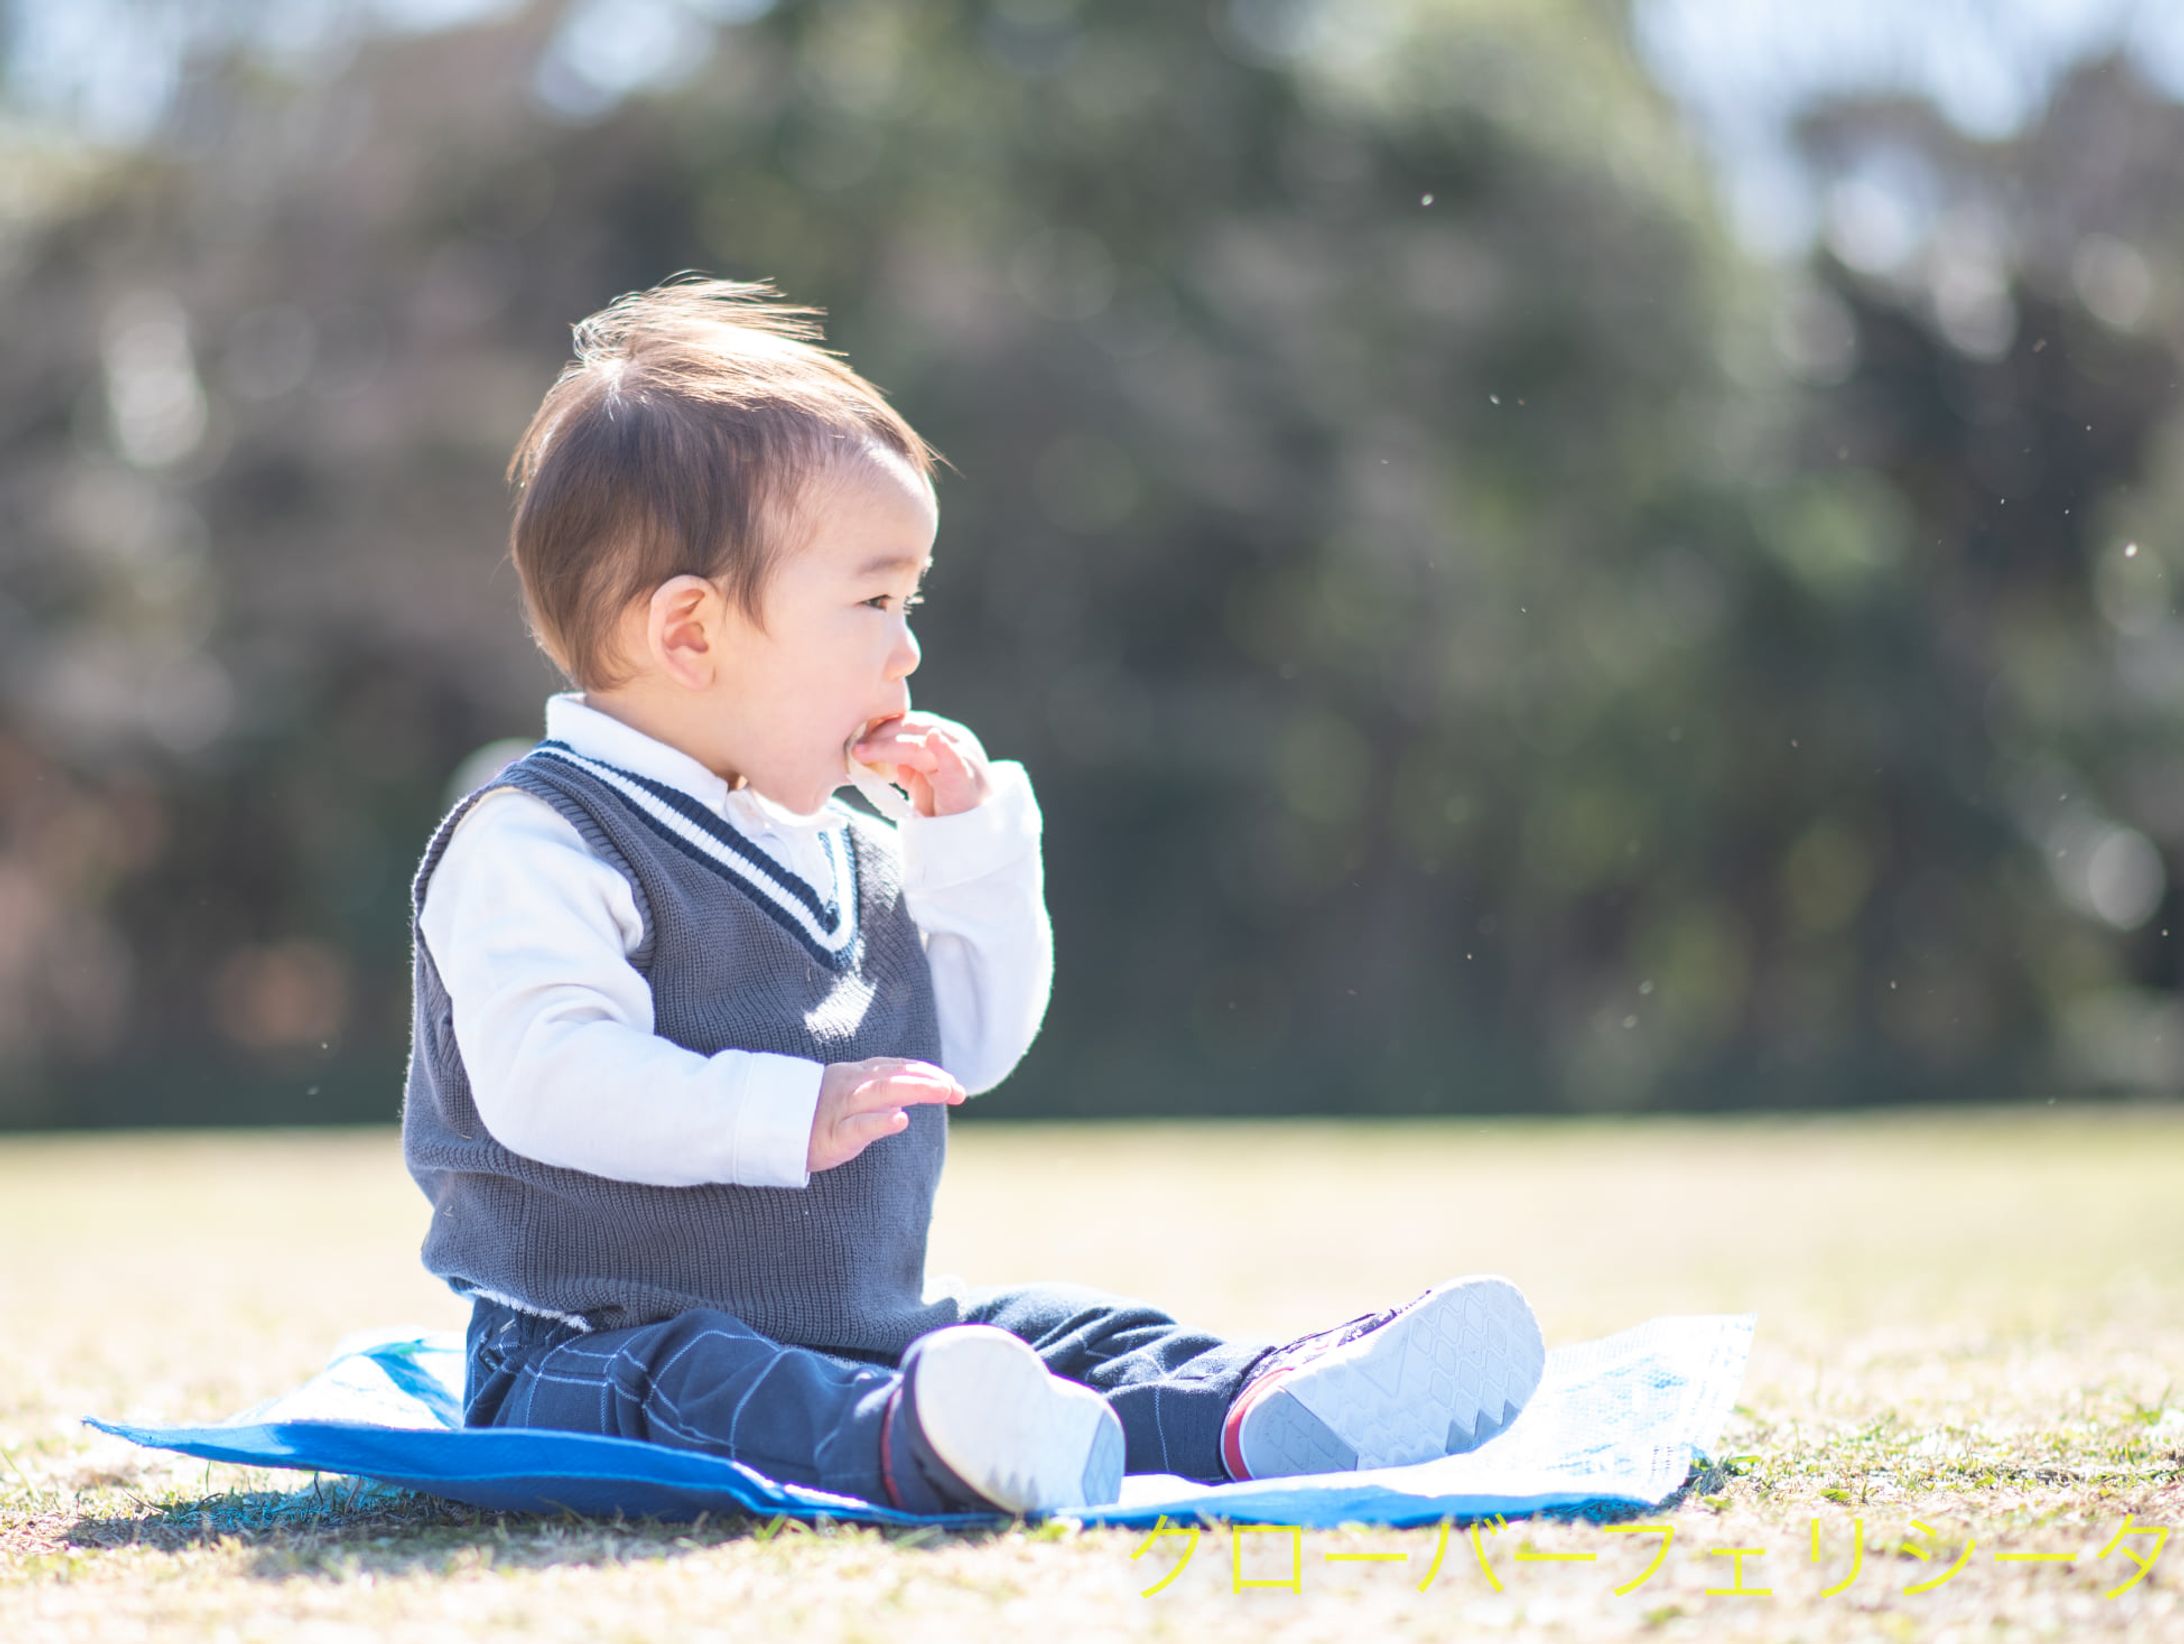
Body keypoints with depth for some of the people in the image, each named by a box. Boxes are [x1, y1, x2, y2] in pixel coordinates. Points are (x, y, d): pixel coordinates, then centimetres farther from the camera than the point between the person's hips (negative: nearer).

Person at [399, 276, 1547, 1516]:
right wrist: (782, 1114, -30)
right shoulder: (538, 843, -10)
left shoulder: (847, 854, 17)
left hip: (864, 1331, 8)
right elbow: (542, 1075, -24)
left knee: (1058, 1335, -8)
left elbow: (974, 1045, 19)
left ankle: (1254, 1412, -34)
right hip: (601, 1351, -8)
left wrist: (973, 844, 6)